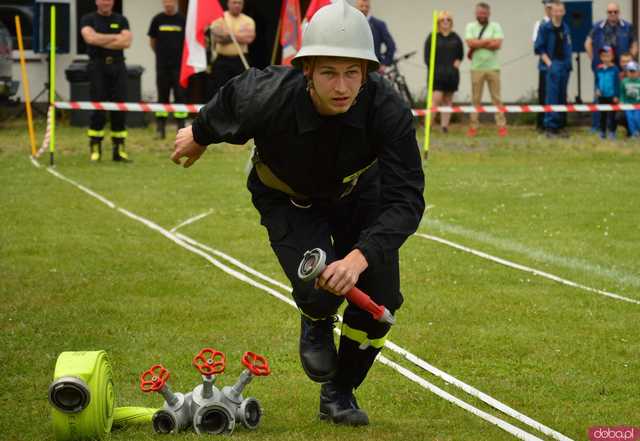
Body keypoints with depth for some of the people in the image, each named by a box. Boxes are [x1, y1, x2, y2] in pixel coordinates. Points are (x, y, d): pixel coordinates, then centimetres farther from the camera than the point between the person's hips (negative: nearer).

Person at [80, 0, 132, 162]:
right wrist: (116, 37, -7)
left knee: (120, 110, 0)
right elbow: (90, 37, -15)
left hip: (118, 67, 2)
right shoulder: (88, 19, 5)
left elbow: (126, 42, -4)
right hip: (98, 67, -2)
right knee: (97, 110, -5)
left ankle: (119, 149, 5)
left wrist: (102, 41, -8)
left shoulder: (121, 20, 12)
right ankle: (95, 148, 2)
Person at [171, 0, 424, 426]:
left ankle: (339, 393, 21)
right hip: (287, 198, -2)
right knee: (320, 292, -23)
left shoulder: (388, 109, -37)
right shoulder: (268, 99, -37)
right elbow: (231, 96, -11)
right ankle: (316, 324, 18)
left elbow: (406, 198, -37)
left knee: (379, 299, -7)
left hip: (358, 193, 2)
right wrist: (199, 135, 11)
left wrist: (361, 256, -52)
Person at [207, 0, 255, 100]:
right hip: (222, 61, -2)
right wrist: (241, 36, -12)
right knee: (216, 90, -2)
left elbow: (249, 38, -9)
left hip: (241, 61, 2)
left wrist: (229, 35, -7)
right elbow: (219, 38, -13)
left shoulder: (248, 21, 7)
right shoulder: (219, 18, 2)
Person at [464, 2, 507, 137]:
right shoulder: (470, 27, 9)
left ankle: (502, 126, 0)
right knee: (475, 99, 2)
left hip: (493, 67, -1)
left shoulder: (495, 26, 6)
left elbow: (497, 44, -9)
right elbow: (470, 43, -9)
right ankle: (474, 126, 6)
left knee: (496, 98, -1)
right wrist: (488, 41, -8)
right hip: (476, 68, 1)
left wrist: (477, 44, -8)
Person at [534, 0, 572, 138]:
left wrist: (568, 63, 6)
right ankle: (550, 127, -7)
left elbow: (568, 47, 16)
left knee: (562, 97, 8)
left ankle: (559, 126, 14)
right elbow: (539, 48, -5)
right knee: (552, 97, -9)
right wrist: (548, 63, -12)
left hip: (565, 66, 5)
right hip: (552, 65, -5)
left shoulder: (566, 28, 10)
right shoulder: (545, 28, -5)